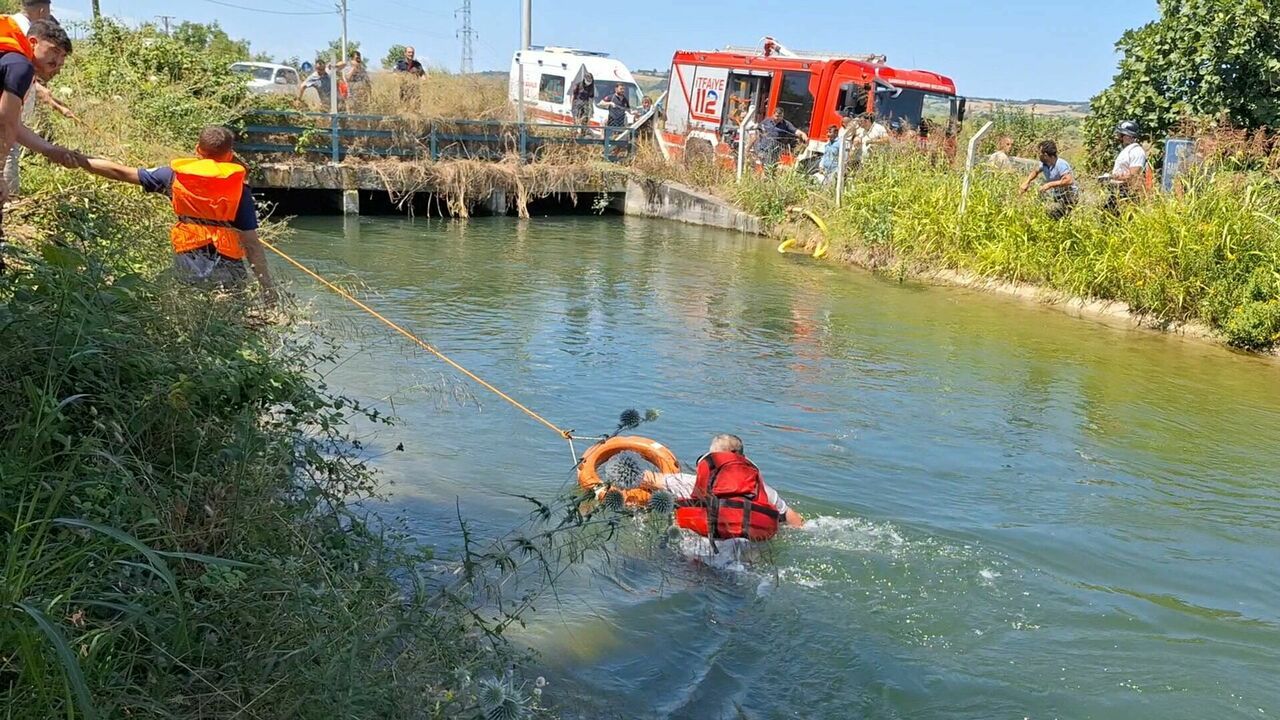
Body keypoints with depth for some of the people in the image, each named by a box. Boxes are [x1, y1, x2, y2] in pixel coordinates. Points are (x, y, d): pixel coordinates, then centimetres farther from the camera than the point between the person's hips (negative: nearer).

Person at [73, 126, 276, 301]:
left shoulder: (177, 175, 8)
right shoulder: (239, 187, 0)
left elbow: (121, 173, 14)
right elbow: (251, 242, -4)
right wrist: (267, 284, -1)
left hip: (187, 270, 3)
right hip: (226, 272, -2)